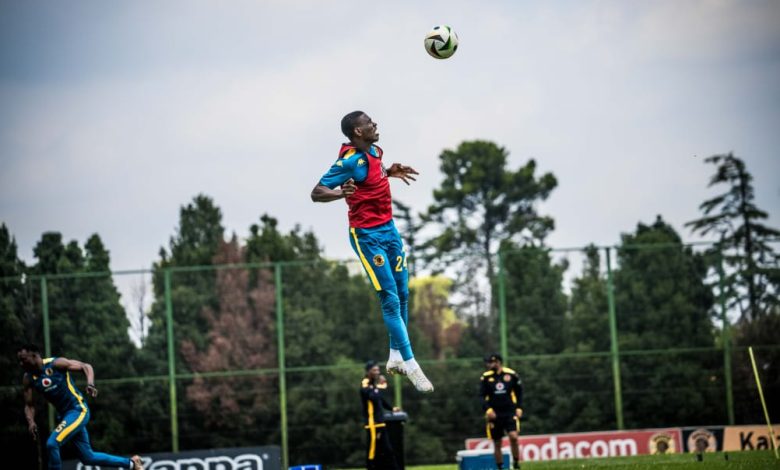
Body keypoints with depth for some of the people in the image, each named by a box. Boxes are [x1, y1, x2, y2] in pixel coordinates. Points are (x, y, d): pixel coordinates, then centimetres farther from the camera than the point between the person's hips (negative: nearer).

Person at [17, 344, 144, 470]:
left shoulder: (56, 364, -15)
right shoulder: (28, 378, 2)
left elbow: (85, 366, -10)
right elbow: (29, 405, 8)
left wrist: (90, 384, -27)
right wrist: (31, 422, -11)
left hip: (78, 410, -7)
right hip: (63, 414, 7)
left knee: (52, 444, -23)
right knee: (87, 458, 10)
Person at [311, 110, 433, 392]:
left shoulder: (374, 151, 5)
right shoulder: (351, 161, -20)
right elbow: (316, 193, -22)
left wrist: (390, 172, 13)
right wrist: (339, 193, -41)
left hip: (389, 229, 9)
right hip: (368, 236, -9)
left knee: (402, 294, 11)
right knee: (391, 299, -8)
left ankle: (396, 357, 23)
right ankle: (410, 366, -4)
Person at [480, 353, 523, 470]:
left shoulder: (511, 374, 0)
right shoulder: (485, 377, -1)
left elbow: (519, 392, 10)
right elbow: (482, 396, -1)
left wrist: (519, 408, 2)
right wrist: (488, 410, -16)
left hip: (510, 412, -1)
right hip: (494, 415, 1)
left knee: (513, 437, -19)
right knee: (497, 443, 5)